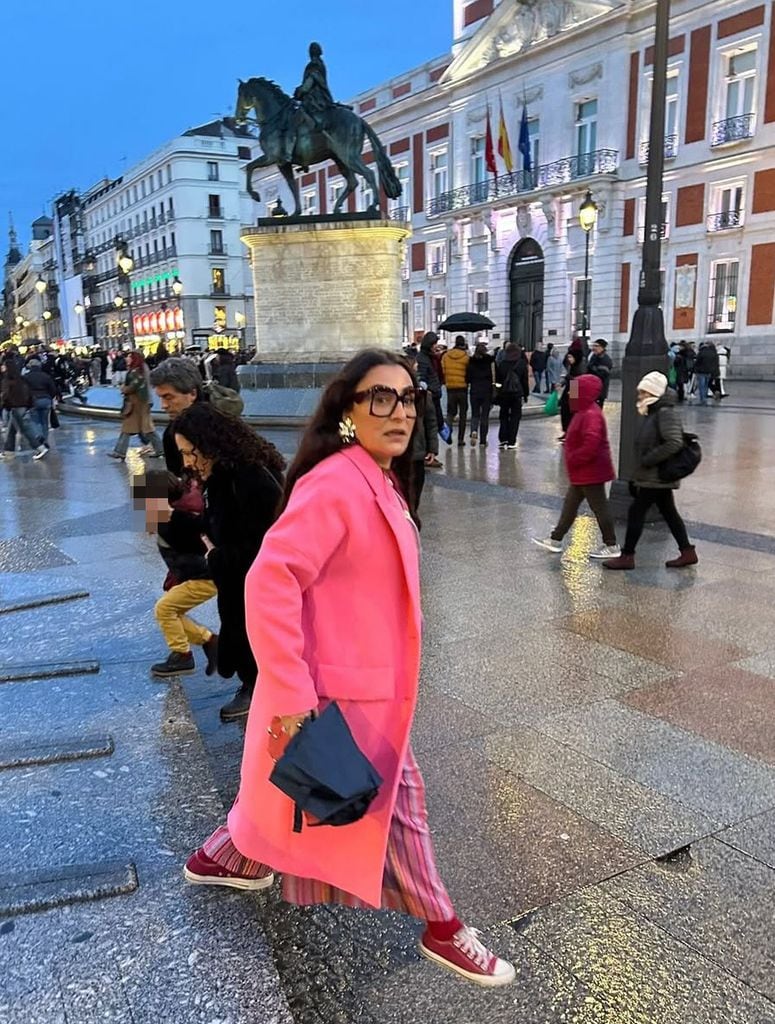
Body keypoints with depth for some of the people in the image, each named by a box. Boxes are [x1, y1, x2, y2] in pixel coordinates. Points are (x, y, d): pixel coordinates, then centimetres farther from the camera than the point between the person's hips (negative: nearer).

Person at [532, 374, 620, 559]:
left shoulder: (591, 415, -22)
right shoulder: (584, 411, 11)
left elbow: (591, 444, -33)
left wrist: (573, 459, -22)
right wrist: (573, 460, 13)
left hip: (590, 472, -11)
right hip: (583, 473, 11)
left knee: (599, 508, -1)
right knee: (570, 505, 15)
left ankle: (611, 547, 9)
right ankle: (555, 540, 24)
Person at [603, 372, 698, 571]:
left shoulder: (666, 413, -18)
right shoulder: (654, 412, 13)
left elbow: (675, 443, -28)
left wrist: (648, 460, -23)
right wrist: (638, 475, 14)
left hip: (657, 476, -10)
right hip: (657, 475, 10)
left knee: (636, 511, -4)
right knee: (669, 512, 15)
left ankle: (627, 556, 4)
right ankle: (687, 552, 22)